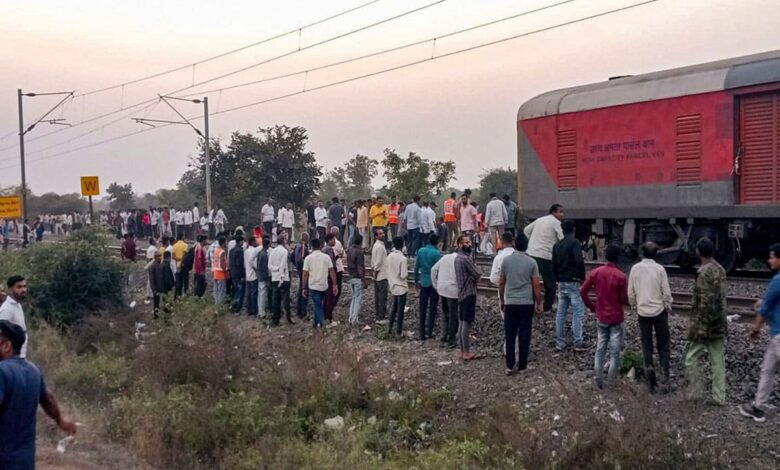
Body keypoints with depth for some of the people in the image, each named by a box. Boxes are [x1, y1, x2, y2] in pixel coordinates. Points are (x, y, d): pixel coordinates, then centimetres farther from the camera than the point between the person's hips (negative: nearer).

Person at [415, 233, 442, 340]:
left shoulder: (421, 251, 0)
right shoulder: (437, 253, -13)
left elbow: (416, 267, 6)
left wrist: (416, 280, 17)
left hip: (423, 282, 4)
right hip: (434, 283, -4)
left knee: (422, 309, 9)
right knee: (433, 308, 6)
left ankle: (422, 334, 11)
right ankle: (429, 332, 4)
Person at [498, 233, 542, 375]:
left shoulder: (506, 260, -1)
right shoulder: (531, 262, -4)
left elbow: (501, 283, 3)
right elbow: (536, 285, -4)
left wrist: (501, 300, 15)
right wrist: (539, 303, 5)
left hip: (510, 303, 1)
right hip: (527, 303, -1)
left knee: (510, 335, 7)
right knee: (524, 336, 6)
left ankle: (510, 366, 5)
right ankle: (522, 366, 9)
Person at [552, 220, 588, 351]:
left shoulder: (557, 245, 11)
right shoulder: (575, 243, -11)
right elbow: (579, 261, -22)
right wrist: (582, 277, -12)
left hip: (561, 283, 7)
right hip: (573, 282, -7)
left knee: (561, 313, 11)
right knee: (578, 312, -4)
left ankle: (560, 342, 15)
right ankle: (578, 343, -5)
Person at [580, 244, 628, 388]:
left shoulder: (595, 272, -4)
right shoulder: (621, 276, -17)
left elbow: (583, 291, -1)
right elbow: (625, 300, -13)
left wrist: (591, 306, 11)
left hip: (601, 317, 4)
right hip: (616, 318, -4)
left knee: (600, 349, 15)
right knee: (615, 352, 6)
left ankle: (598, 380, 17)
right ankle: (611, 382, 12)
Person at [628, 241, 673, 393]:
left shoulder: (635, 268, -4)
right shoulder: (659, 269, -11)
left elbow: (631, 292, 1)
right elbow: (666, 292, -7)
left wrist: (633, 307, 16)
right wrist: (668, 306, 10)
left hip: (642, 312, 2)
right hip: (659, 311, -2)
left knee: (646, 345, 14)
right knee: (663, 346, 7)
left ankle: (648, 367, -5)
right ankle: (664, 379, 2)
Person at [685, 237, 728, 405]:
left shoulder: (704, 272, -19)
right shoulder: (720, 269, 8)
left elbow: (705, 303, -22)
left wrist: (700, 326, -20)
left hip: (704, 323, -8)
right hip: (719, 323, 8)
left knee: (691, 357, 5)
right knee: (718, 360, 10)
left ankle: (693, 394, 10)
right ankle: (719, 397, 13)